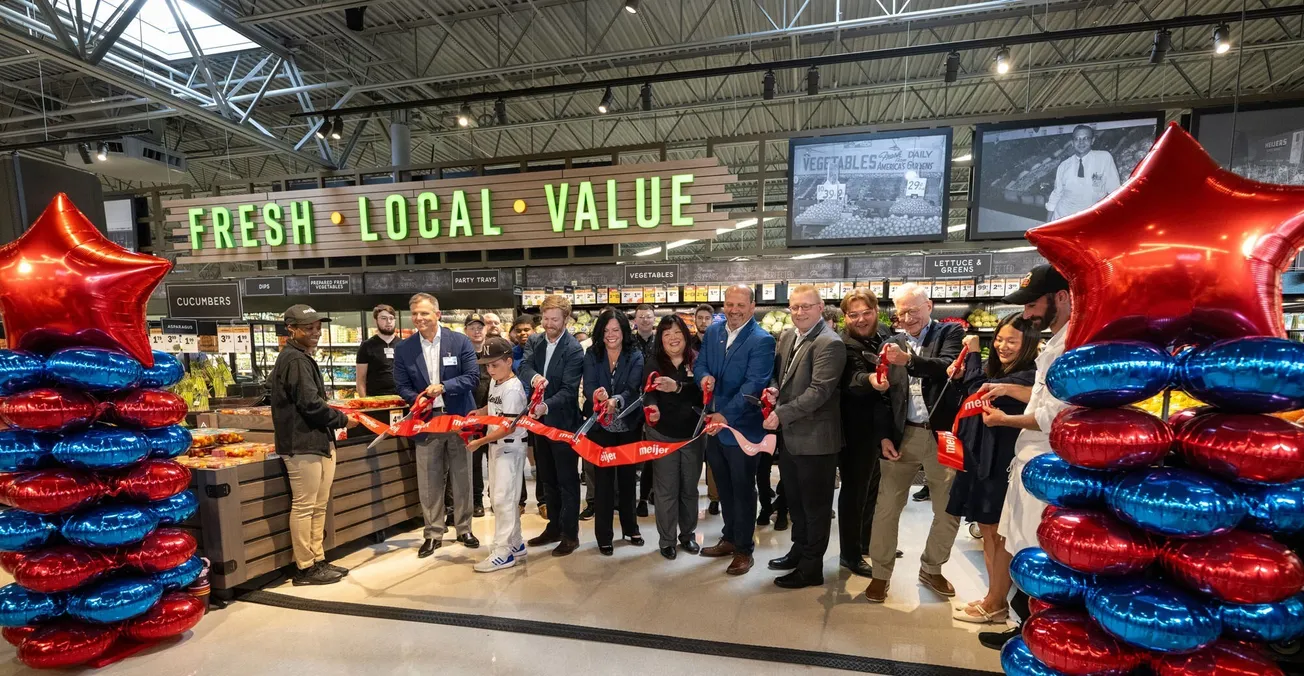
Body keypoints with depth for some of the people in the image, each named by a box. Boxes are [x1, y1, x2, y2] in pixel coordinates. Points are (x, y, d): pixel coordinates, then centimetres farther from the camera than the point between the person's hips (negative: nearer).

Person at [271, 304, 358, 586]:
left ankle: (317, 561, 23)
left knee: (318, 506, 14)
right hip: (302, 445, -10)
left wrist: (334, 420, 10)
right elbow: (311, 404, -19)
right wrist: (343, 420, -7)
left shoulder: (302, 358, 19)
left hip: (316, 441, 10)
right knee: (304, 507, -2)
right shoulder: (294, 360, -13)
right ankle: (305, 568, 6)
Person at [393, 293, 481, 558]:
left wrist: (444, 386, -21)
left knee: (462, 478, 10)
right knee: (429, 481, 6)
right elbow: (402, 385, 2)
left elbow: (473, 377, -8)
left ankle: (464, 529, 25)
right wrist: (417, 399, -18)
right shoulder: (403, 348, 2)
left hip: (459, 419, -1)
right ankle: (433, 534, 20)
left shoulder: (460, 341, -5)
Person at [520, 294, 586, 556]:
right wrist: (533, 376, -35)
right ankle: (554, 527, 33)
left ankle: (570, 534, 16)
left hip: (563, 422, -6)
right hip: (539, 420, 7)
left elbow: (569, 390, -22)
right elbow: (524, 367, -12)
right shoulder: (534, 342, 4)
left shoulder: (574, 350, -15)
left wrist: (546, 406, -38)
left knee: (567, 480, 4)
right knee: (548, 478, 18)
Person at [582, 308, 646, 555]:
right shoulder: (592, 355, -3)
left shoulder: (635, 356, -6)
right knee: (603, 479, 4)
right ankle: (604, 535, 16)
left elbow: (633, 389, -18)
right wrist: (597, 395, -38)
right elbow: (588, 386, -15)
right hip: (600, 426, 0)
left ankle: (630, 527, 32)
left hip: (629, 425, 0)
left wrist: (616, 401, -39)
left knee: (627, 476, 14)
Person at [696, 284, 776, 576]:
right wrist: (703, 376, -14)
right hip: (713, 421, 6)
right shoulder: (713, 331, 6)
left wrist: (726, 415, -28)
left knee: (743, 489, 8)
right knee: (724, 486, 19)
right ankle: (729, 538, 36)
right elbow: (699, 364, 10)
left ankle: (744, 549, 23)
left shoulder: (762, 340, -15)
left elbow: (753, 384, -22)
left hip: (741, 426, -6)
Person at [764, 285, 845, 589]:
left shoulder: (829, 343, -18)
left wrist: (781, 414, -24)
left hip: (815, 438, -8)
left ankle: (811, 568, 22)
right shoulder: (787, 336, 8)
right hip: (789, 435, 8)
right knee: (795, 501, 22)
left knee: (815, 505, 8)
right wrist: (773, 388, -4)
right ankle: (799, 550, 41)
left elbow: (818, 391, -24)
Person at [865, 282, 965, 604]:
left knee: (950, 510, 10)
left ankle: (931, 569, 32)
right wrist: (884, 436, -2)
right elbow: (882, 396, 8)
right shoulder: (892, 344, 8)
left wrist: (909, 359, -34)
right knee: (887, 508, 3)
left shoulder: (951, 333, 1)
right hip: (901, 436, 2)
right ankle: (881, 573, 18)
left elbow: (950, 368, -19)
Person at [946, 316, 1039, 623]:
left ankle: (994, 604, 20)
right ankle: (995, 599, 28)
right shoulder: (993, 368, 9)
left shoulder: (1027, 377, -16)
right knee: (987, 532, 16)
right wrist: (960, 377, -2)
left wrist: (973, 354, -14)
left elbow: (980, 393, -26)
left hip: (1002, 463, -8)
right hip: (979, 458, 8)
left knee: (1000, 535, 6)